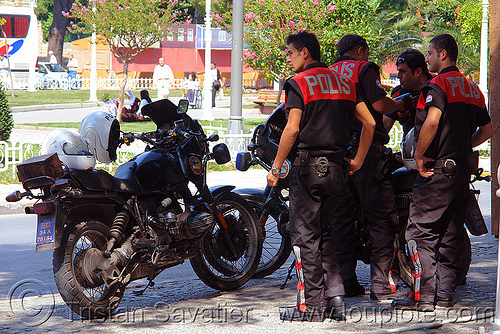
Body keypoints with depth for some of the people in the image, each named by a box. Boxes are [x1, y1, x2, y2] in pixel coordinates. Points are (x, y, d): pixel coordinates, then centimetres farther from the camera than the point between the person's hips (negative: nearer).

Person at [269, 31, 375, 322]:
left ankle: (312, 305, -1)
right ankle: (335, 298, 7)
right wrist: (358, 160, 17)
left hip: (309, 165, -6)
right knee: (324, 233, 15)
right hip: (336, 167, 6)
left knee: (306, 235, -1)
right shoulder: (344, 82, 14)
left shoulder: (299, 83, -6)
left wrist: (276, 168, -9)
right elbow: (370, 123, 10)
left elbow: (292, 129, -15)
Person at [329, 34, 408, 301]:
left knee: (342, 218, 10)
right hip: (366, 149, -7)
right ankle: (381, 284, -11)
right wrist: (399, 104, 7)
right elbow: (380, 105, -13)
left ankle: (345, 281, 9)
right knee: (382, 217, -5)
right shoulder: (365, 68, -1)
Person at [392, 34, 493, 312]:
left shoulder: (438, 84, -10)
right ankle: (445, 293, 12)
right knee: (450, 233, 11)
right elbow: (487, 130, 21)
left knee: (420, 231, -5)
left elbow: (432, 120, -26)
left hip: (437, 167, -8)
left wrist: (419, 155, -18)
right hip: (462, 169, 8)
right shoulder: (472, 88, 16)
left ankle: (424, 295, -9)